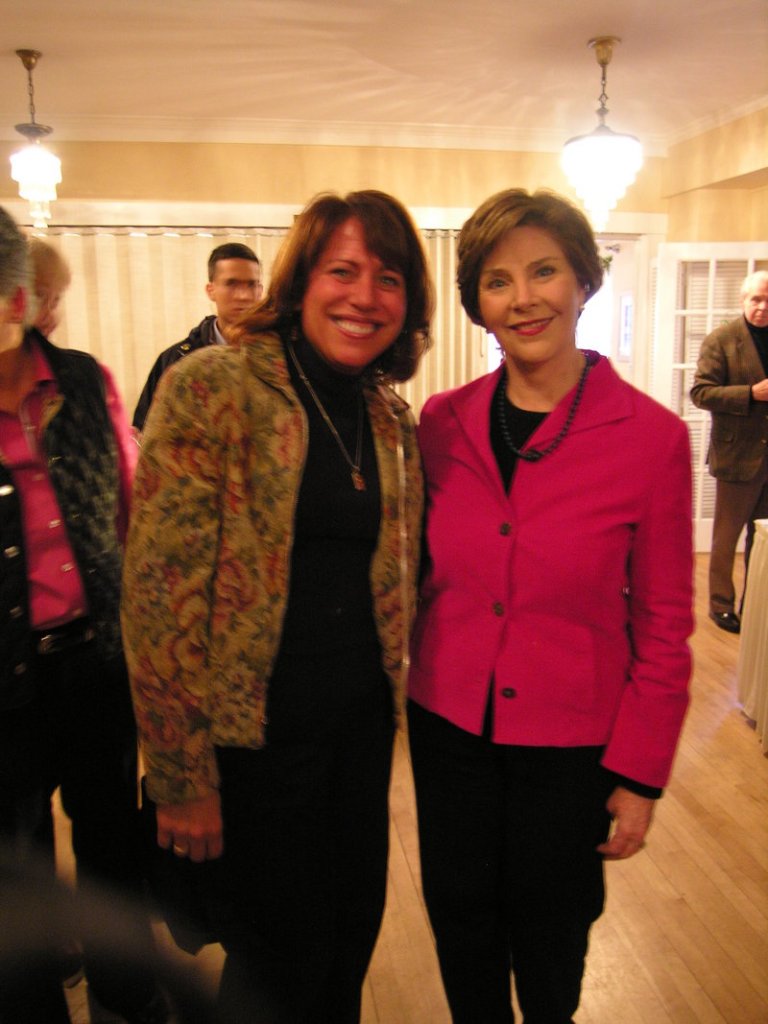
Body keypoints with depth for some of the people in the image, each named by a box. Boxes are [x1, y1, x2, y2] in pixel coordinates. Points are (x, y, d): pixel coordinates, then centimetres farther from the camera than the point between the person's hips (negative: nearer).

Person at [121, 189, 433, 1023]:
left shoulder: (392, 416, 4)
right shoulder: (211, 388, -16)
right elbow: (157, 591, -18)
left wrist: (390, 692, 11)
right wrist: (181, 777, -16)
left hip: (361, 724, 6)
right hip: (252, 733, -5)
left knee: (352, 936, 21)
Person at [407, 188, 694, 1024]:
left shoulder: (652, 436, -12)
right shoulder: (442, 422, -4)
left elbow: (663, 625, -8)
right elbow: (419, 572, 6)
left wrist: (641, 774, -6)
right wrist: (412, 681, 1)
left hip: (570, 741, -2)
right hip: (449, 723, 3)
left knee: (549, 932, 21)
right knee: (460, 922, 21)